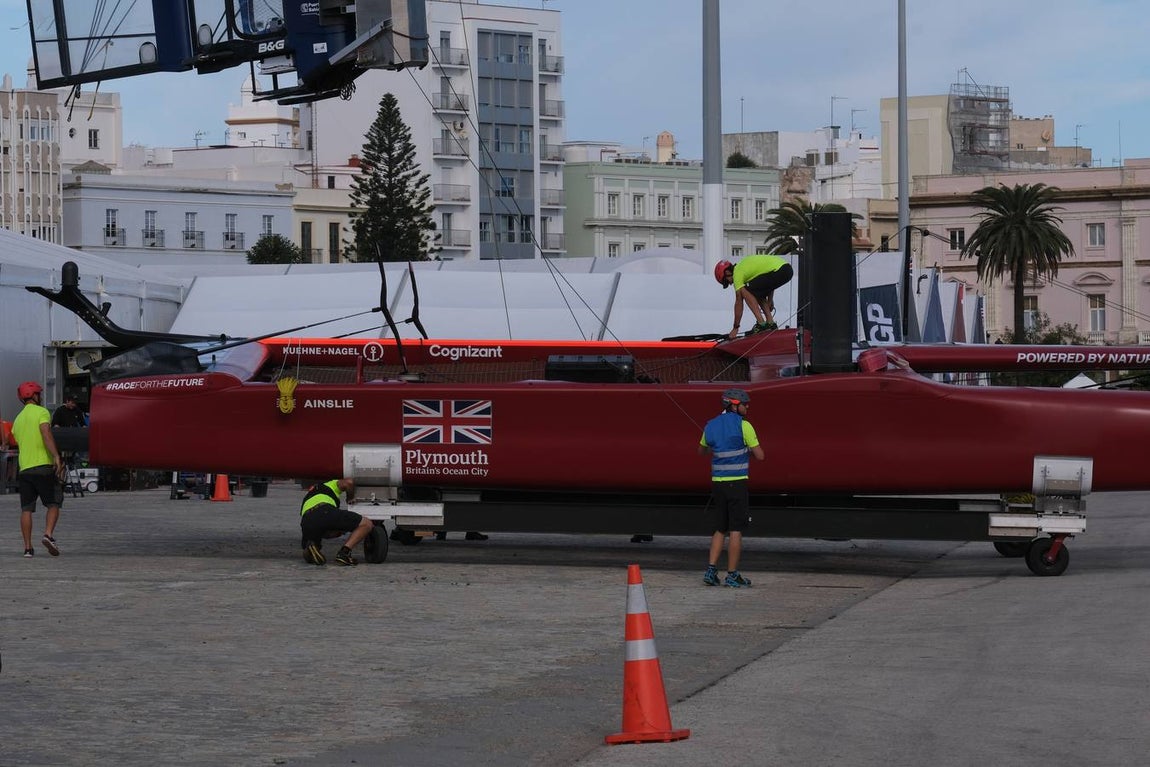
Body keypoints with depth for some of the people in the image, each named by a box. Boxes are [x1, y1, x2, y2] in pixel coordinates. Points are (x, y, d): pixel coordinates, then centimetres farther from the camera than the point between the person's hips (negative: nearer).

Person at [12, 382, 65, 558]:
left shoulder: (18, 419, 20)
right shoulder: (42, 412, -1)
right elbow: (46, 434, -17)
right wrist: (56, 456, -25)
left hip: (24, 468, 5)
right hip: (43, 465, -5)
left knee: (26, 509, 4)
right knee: (53, 504, 1)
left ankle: (28, 547, -1)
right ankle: (48, 535, -19)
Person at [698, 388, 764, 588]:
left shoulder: (711, 426, 7)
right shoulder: (743, 426, -10)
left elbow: (702, 451, 25)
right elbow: (759, 456, -7)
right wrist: (749, 445, 15)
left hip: (717, 482, 6)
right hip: (737, 483, -5)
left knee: (721, 530, 15)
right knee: (736, 531, 0)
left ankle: (711, 570, 5)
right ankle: (732, 575, 1)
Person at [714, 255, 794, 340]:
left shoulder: (737, 273, -3)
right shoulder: (743, 265, 23)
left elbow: (739, 302, -2)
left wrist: (735, 328, 3)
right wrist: (770, 299, 33)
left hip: (779, 271, -9)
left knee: (745, 291, -4)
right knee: (757, 294, 22)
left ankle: (761, 323, -9)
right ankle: (771, 323, 16)